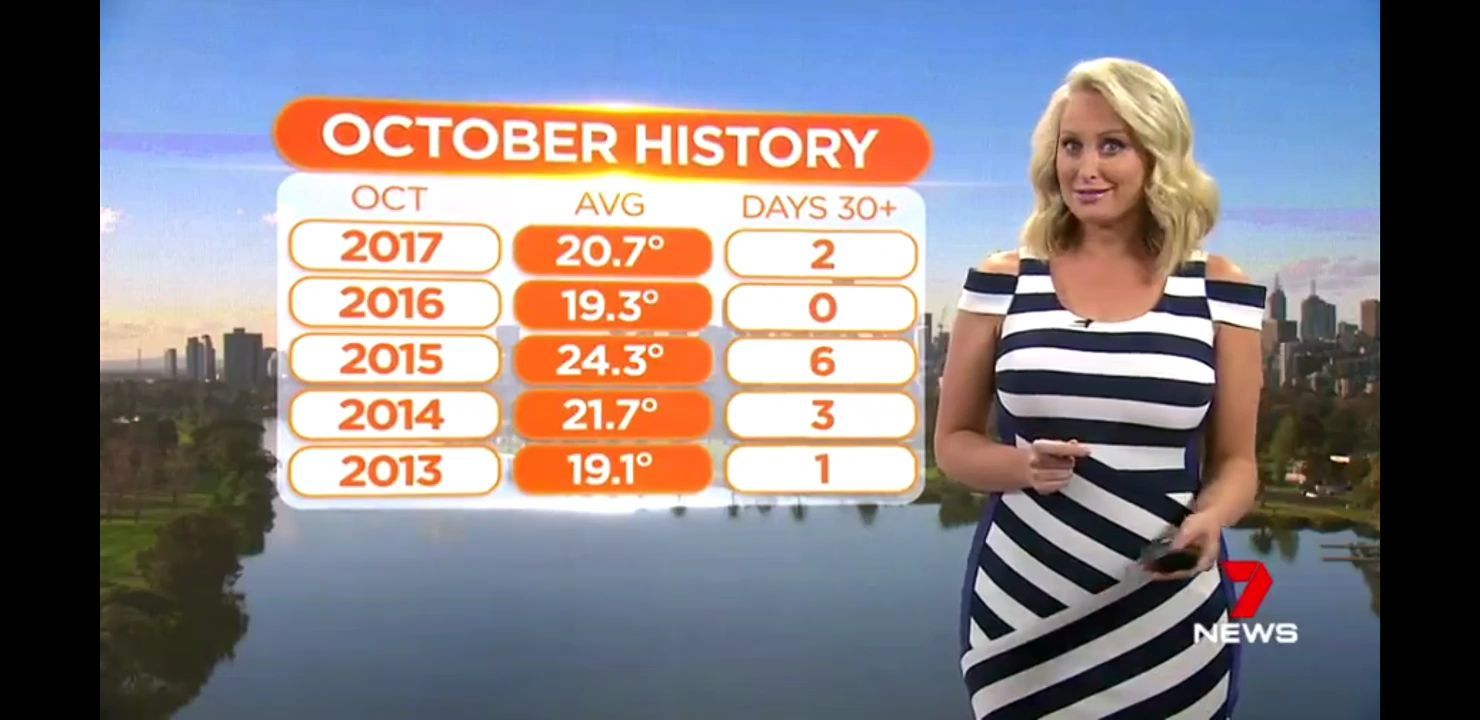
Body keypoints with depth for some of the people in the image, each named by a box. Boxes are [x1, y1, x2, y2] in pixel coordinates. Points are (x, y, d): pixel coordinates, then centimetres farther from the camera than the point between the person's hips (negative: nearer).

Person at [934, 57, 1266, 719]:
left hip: (1167, 614, 0)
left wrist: (1207, 521, -16)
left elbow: (1235, 460, 4)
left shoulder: (1218, 289, -2)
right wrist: (1025, 466, -16)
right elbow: (953, 443, 3)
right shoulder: (1003, 282, -2)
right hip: (1021, 604, 0)